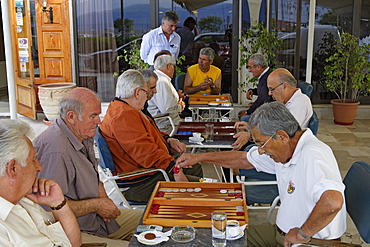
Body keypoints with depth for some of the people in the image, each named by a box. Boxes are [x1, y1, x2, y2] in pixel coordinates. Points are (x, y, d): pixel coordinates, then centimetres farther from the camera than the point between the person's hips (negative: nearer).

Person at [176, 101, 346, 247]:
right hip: (284, 233, 9)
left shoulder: (312, 156, -28)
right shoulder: (284, 148, 2)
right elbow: (245, 159, 14)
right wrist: (199, 158, 15)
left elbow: (333, 201, -45)